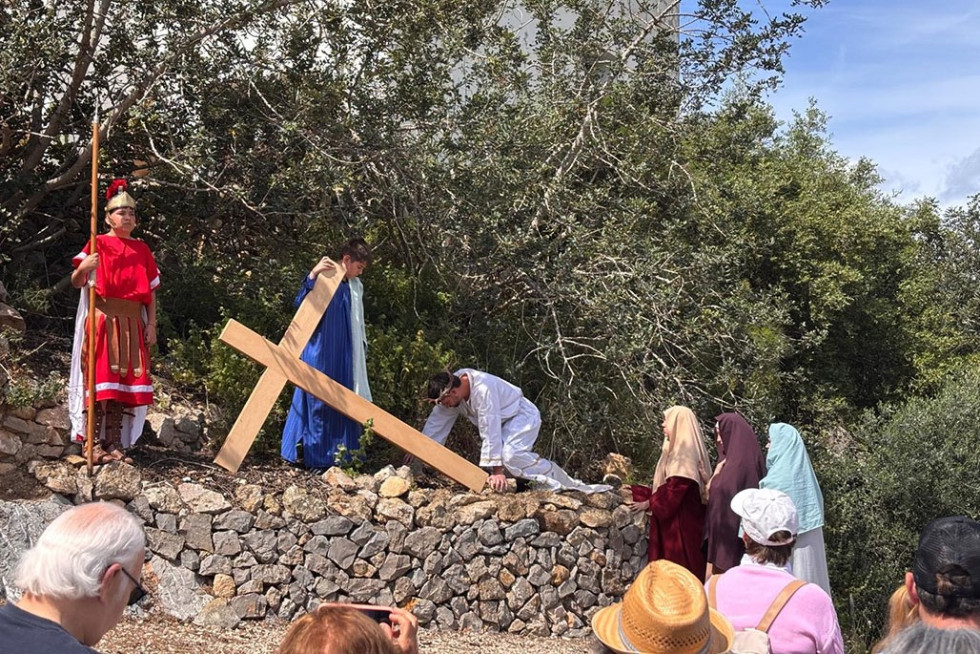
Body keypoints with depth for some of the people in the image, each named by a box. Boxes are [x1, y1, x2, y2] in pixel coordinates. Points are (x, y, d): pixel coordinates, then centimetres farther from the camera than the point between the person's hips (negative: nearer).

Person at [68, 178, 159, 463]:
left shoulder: (142, 249, 14)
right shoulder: (98, 244, 2)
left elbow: (151, 291, 14)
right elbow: (76, 282, -4)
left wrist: (151, 324, 5)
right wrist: (82, 268, -25)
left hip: (132, 324, 4)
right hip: (102, 320, -4)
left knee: (125, 381, 1)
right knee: (100, 377, -9)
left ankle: (115, 444, 4)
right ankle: (94, 443, -8)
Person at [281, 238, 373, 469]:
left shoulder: (356, 287, 12)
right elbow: (301, 302, -23)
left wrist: (362, 348, 19)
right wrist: (313, 274, -36)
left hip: (343, 356, 7)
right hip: (320, 352, -7)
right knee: (318, 399, -3)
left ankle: (341, 453, 17)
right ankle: (315, 455, 3)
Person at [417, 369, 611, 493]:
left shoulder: (483, 390, -36)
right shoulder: (450, 390, -9)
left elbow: (490, 432, -36)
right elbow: (436, 421, 1)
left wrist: (496, 470, -35)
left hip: (523, 416, -10)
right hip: (505, 422, 10)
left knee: (510, 455, -31)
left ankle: (567, 485, -21)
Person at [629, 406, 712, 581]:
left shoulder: (684, 451, -13)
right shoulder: (677, 450, 17)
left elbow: (675, 489, -20)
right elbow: (664, 487, 18)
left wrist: (648, 503, -9)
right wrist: (634, 490, 17)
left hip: (681, 522, -9)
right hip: (673, 520, 9)